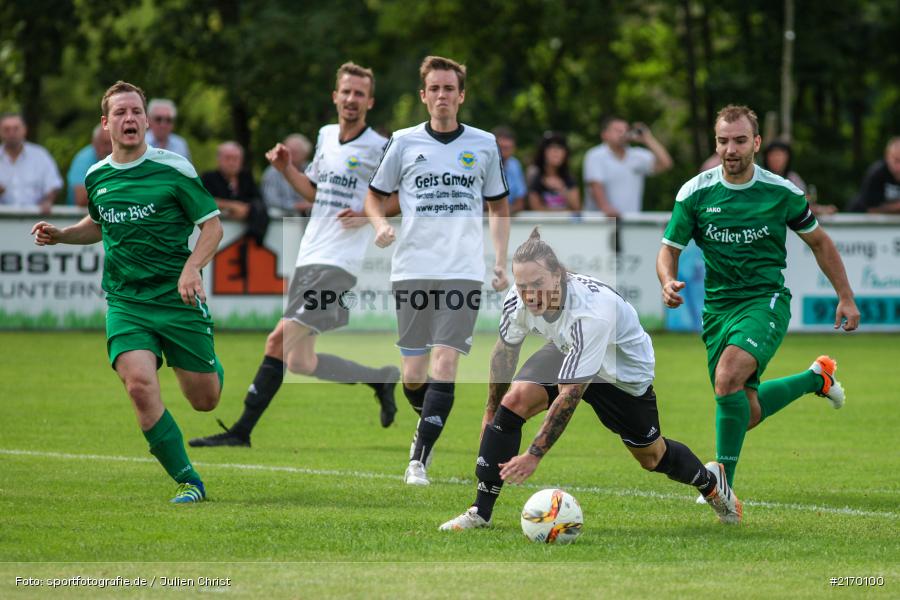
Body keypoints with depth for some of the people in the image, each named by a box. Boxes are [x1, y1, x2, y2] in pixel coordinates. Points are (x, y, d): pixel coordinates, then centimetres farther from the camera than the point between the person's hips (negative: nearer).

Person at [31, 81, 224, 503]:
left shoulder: (173, 169, -6)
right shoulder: (96, 177, 7)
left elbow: (213, 225, -2)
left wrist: (192, 267, -18)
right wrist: (61, 235, 9)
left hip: (178, 298, -2)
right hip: (125, 303, 2)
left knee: (204, 401, 5)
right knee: (140, 386, -22)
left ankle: (212, 368, 45)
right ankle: (188, 482, -10)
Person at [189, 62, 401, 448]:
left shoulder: (380, 149, -5)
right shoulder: (326, 136, 15)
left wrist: (369, 214, -15)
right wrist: (287, 169, 9)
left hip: (337, 264, -8)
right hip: (308, 258, 8)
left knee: (279, 342, -16)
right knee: (300, 361, 5)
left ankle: (241, 431, -11)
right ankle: (380, 379, 20)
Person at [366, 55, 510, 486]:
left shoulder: (484, 144, 8)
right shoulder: (404, 142, 5)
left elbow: (498, 207, 17)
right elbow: (375, 194, 15)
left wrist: (501, 262, 8)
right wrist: (380, 225, -7)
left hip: (464, 271, 0)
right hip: (412, 269, 0)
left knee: (444, 365, -13)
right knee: (413, 374, 1)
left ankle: (419, 459, -12)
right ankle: (429, 421, 32)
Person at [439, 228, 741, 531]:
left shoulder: (592, 311, -44)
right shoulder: (517, 300, -27)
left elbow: (569, 394, -41)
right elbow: (504, 349, -4)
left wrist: (534, 455, -41)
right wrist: (490, 411, 5)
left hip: (623, 368, -4)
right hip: (566, 351, 4)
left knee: (650, 455, 10)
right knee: (514, 399, -23)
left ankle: (710, 480, 46)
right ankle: (481, 512, -16)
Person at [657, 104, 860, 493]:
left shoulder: (782, 192, -4)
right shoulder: (695, 193, -4)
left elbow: (818, 242, 11)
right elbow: (669, 249, 4)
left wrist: (846, 297, 9)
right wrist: (669, 283, -19)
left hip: (767, 300, -3)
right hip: (718, 307, 4)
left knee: (728, 377, -29)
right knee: (746, 414, 5)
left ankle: (723, 485, -18)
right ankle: (816, 378, 34)